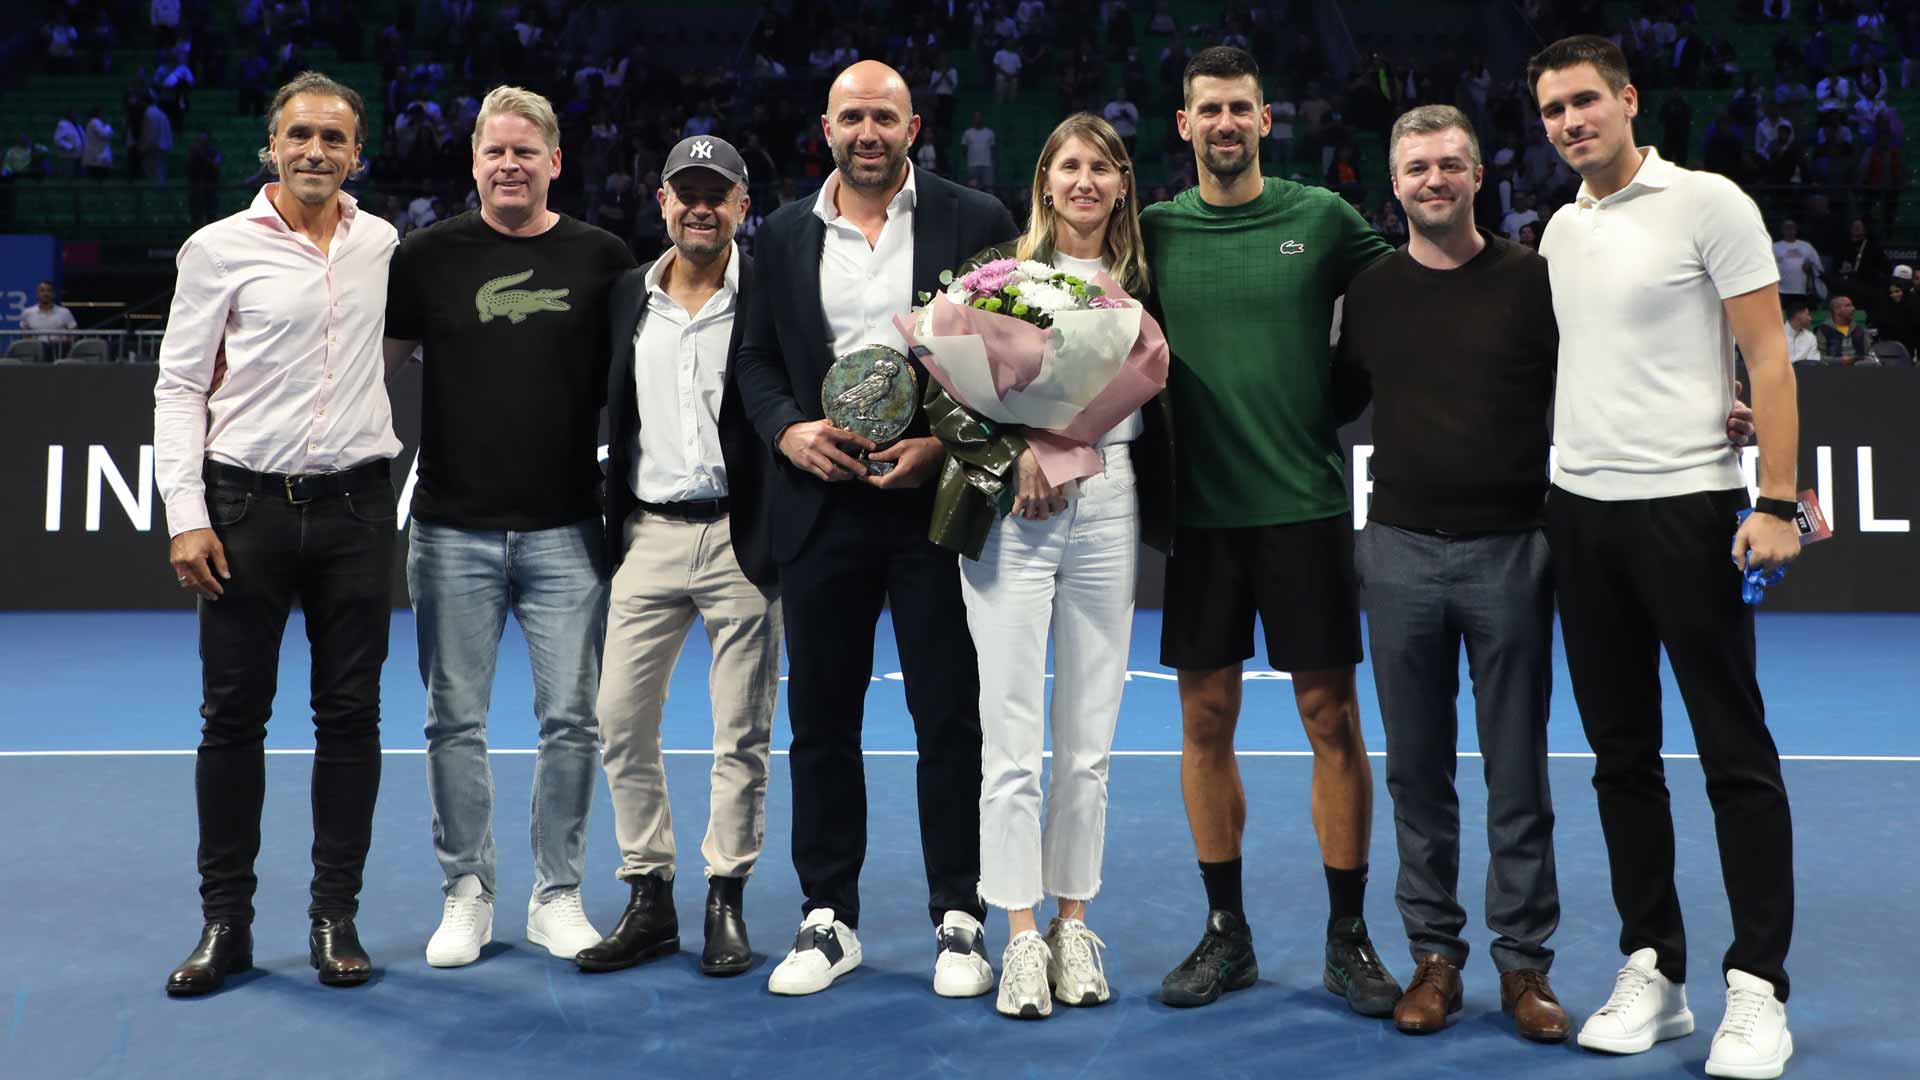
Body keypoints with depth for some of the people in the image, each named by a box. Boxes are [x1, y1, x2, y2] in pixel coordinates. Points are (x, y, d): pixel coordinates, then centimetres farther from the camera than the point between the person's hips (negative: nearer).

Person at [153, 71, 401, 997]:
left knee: (350, 713, 4)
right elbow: (179, 387, 0)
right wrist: (185, 516, -9)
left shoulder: (386, 246, 7)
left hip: (354, 504, 2)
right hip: (247, 503, -2)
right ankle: (224, 921, 15)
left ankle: (335, 916, 15)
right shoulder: (219, 249, 0)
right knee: (233, 715, 3)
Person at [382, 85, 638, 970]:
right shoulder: (429, 255, 4)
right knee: (456, 721, 6)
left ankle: (557, 895, 18)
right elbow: (378, 359, 9)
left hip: (566, 529, 0)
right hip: (453, 528, 0)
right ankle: (467, 893, 20)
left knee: (571, 720, 3)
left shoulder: (602, 258, 5)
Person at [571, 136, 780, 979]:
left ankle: (726, 901, 17)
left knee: (741, 732, 3)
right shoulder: (626, 297, 10)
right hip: (649, 535, 4)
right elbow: (614, 415, 15)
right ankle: (650, 900, 17)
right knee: (621, 720, 4)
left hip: (740, 536, -4)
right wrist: (613, 522, 7)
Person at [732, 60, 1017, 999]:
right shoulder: (784, 235, 10)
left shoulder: (974, 221, 1)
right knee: (821, 717, 8)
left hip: (935, 495, -3)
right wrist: (788, 429, -7)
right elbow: (756, 357, 13)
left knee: (950, 718, 3)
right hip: (822, 502, 3)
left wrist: (946, 444, -12)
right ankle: (828, 919, 20)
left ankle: (958, 920, 15)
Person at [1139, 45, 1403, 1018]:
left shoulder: (1322, 218, 2)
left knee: (1332, 720, 2)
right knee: (1205, 721, 6)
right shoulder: (1155, 230, 5)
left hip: (1306, 505, -1)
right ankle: (1225, 933, 20)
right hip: (1200, 509, 2)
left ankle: (1348, 939, 15)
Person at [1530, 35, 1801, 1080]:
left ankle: (1756, 988, 7)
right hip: (1579, 512, 6)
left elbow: (1767, 359, -6)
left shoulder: (1709, 203, -3)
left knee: (1736, 754, -1)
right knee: (1621, 752, 9)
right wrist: (1562, 487, 11)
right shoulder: (1561, 229, 14)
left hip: (1687, 506, -6)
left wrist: (1776, 503, -14)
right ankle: (1653, 970, 18)